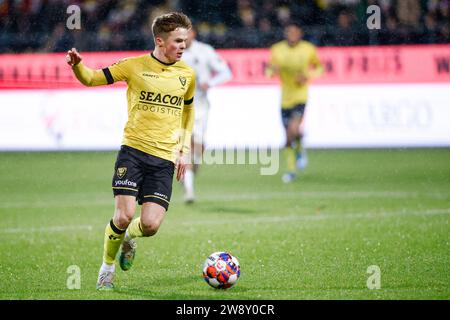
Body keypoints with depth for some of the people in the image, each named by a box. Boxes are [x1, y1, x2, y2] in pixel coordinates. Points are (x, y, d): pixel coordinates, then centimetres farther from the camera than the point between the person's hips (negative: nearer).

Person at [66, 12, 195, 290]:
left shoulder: (187, 74, 8)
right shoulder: (135, 66, -1)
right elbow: (92, 79, 5)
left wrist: (184, 150, 16)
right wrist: (77, 65, -18)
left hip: (165, 158, 2)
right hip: (133, 150, -2)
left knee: (151, 225, -12)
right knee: (124, 216, -14)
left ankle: (130, 237, 26)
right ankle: (107, 267, 13)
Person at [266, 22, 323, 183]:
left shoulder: (309, 49, -4)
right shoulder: (277, 50, -1)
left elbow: (319, 67, 9)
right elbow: (269, 71, 7)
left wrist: (308, 76, -11)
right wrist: (272, 70, -18)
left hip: (300, 96, -2)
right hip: (285, 98, 2)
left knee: (294, 129, -24)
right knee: (288, 137, 8)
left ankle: (300, 150, 7)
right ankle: (291, 170, 23)